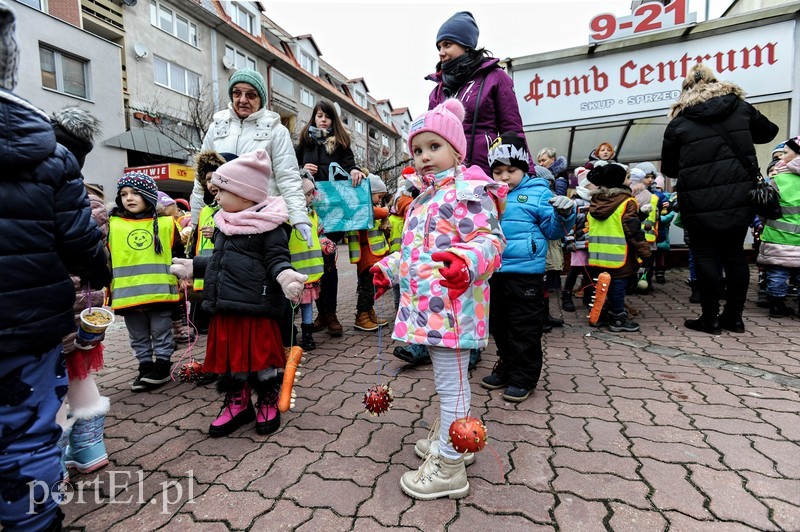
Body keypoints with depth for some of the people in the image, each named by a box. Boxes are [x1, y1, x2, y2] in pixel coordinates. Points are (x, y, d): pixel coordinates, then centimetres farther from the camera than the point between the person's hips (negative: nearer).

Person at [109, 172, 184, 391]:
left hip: (160, 291, -2)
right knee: (138, 338, 14)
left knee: (161, 333, 9)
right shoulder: (113, 224, 5)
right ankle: (145, 368, 27)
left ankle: (162, 367, 22)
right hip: (128, 294, 2)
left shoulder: (165, 224, 1)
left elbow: (178, 255, 7)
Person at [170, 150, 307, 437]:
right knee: (228, 357, 15)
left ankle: (268, 404, 26)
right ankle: (237, 404, 33)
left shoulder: (268, 224, -10)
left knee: (260, 357, 5)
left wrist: (284, 275, -36)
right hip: (225, 307, 8)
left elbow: (277, 259, -16)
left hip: (256, 308, -8)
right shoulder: (225, 223, 16)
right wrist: (192, 266, 32)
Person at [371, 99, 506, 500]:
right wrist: (388, 269, 31)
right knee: (448, 380, 21)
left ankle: (449, 468, 18)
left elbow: (489, 239, -20)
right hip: (427, 304, 9)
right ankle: (454, 442, 39)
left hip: (450, 304, -9)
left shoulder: (469, 191, -10)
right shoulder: (423, 199, 19)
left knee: (450, 383, 2)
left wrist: (467, 262, -39)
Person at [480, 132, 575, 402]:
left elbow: (552, 230, -3)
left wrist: (564, 215, -21)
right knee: (498, 324, 17)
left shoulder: (538, 192, -2)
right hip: (493, 270, 6)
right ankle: (506, 368, 35)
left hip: (525, 272, -5)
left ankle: (523, 378, 20)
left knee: (524, 327, 4)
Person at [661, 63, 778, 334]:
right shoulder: (740, 108, 8)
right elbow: (768, 132, 25)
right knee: (735, 254, 13)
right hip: (740, 198, 4)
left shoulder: (679, 122, -2)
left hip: (701, 204, -4)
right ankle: (733, 317, 20)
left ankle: (710, 318, 8)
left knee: (706, 256, 4)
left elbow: (668, 168, 4)